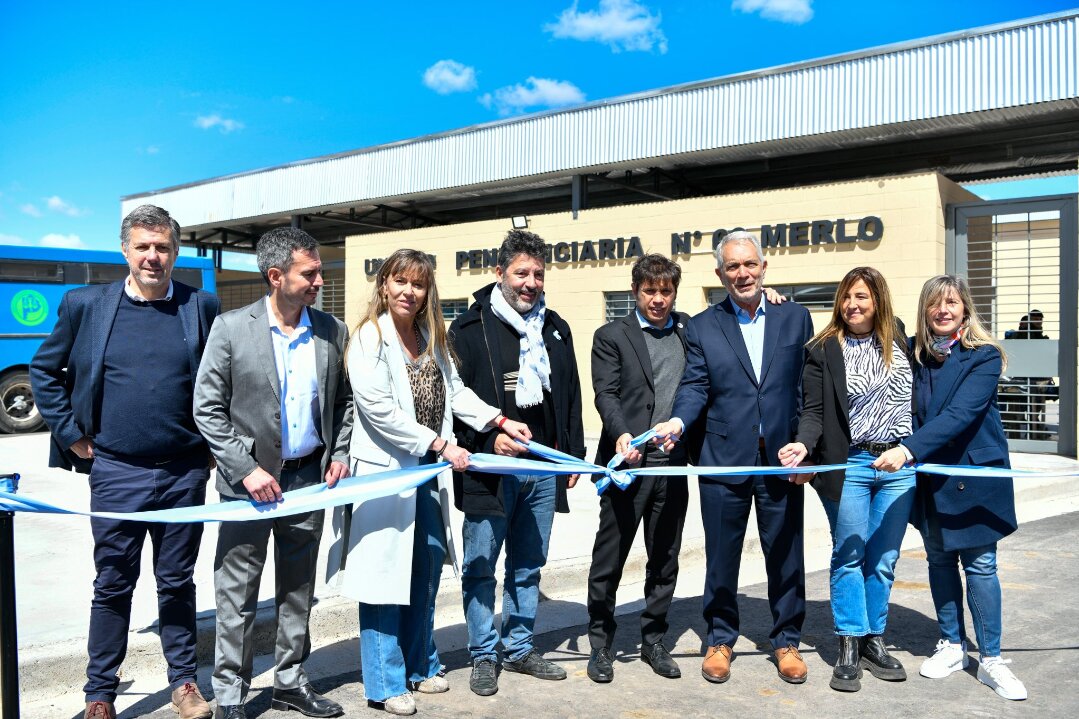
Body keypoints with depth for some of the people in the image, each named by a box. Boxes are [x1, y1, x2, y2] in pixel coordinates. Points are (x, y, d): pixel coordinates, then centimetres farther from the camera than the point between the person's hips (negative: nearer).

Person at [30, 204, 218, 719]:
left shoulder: (202, 307, 1)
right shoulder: (86, 305, 0)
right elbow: (44, 370, 9)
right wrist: (70, 433, 2)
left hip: (185, 470, 0)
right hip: (116, 471, 0)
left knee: (177, 581, 13)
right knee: (113, 585, 10)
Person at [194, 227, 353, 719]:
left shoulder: (332, 332, 1)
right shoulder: (231, 328, -9)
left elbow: (343, 400, 12)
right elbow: (207, 408, -8)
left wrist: (339, 454, 0)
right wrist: (247, 469, -14)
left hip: (309, 476, 4)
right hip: (249, 480, -3)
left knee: (298, 590, 15)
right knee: (237, 595, 5)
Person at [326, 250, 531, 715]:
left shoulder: (431, 337, 11)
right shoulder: (370, 337, -12)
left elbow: (455, 391, 15)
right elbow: (379, 410, -20)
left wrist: (499, 420, 2)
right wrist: (440, 444, -18)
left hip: (427, 469, 8)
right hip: (385, 471, -8)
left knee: (427, 569, 15)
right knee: (386, 574, 0)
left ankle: (420, 665, 32)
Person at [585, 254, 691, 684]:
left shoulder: (691, 331, 14)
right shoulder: (612, 336, 2)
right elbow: (606, 394, -7)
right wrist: (621, 433, -26)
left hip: (673, 464, 4)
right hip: (627, 463, -4)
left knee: (664, 560, 14)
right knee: (609, 560, 4)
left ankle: (653, 641, 29)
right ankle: (600, 645, 20)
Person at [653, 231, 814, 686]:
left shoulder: (795, 317, 7)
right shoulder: (702, 327, 6)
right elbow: (695, 387, -1)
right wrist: (678, 421, -21)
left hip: (783, 458, 1)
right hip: (724, 459, 0)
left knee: (785, 556, 11)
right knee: (721, 557, 10)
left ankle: (786, 640, 30)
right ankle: (720, 640, 28)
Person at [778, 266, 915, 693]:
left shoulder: (899, 341, 8)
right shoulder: (824, 350, -2)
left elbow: (919, 397, 16)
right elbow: (813, 412, -5)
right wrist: (803, 444, -23)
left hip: (899, 467, 3)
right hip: (848, 465, -3)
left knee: (883, 559, 10)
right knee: (849, 556, 4)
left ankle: (874, 641, 22)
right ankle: (849, 648, 13)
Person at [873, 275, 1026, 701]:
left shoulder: (984, 357, -13)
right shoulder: (913, 353, 0)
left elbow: (959, 415, -24)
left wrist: (909, 449, -33)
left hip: (974, 474, -4)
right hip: (929, 476, 4)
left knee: (980, 565, 2)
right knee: (940, 561, 12)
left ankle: (990, 659, 14)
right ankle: (952, 646, 27)